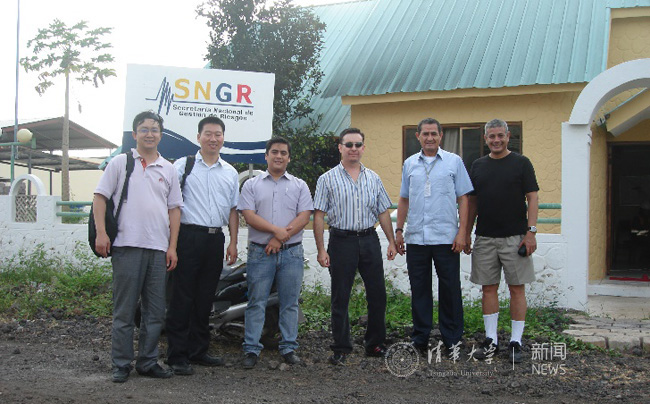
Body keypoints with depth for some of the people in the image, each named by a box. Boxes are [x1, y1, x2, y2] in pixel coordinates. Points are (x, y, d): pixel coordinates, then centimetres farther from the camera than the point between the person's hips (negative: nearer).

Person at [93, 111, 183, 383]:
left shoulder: (168, 169, 16)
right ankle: (121, 364, 10)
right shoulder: (120, 163, 7)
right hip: (127, 245, -3)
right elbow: (100, 197, 3)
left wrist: (172, 247, 6)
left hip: (158, 248, 4)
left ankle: (148, 362, 18)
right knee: (124, 309, 1)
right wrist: (101, 233, -9)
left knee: (155, 311, 7)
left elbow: (174, 209, 14)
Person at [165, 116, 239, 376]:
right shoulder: (183, 165, 3)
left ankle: (198, 350, 21)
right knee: (182, 297, -4)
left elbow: (233, 210, 18)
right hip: (189, 235, -4)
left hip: (216, 238, 5)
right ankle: (177, 356, 2)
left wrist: (233, 243, 11)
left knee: (205, 298, 11)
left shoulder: (230, 173, 16)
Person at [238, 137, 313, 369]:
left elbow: (304, 217, 0)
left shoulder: (299, 186, 11)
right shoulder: (252, 185, 8)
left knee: (289, 303, 6)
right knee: (256, 303, 1)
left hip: (291, 253, 1)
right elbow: (249, 215, -4)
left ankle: (289, 348, 15)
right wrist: (276, 230, -15)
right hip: (260, 252, -1)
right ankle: (251, 349, 7)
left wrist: (281, 238, -11)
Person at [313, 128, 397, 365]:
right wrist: (321, 249, -9)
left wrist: (392, 241, 7)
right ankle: (341, 348, 14)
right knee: (340, 298, 3)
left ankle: (375, 344, 20)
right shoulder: (328, 179, 0)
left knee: (377, 294, 6)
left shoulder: (373, 179, 11)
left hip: (369, 240, 3)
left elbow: (383, 212, 14)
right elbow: (319, 216, -3)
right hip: (342, 241, -3)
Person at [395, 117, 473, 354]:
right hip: (416, 237, 3)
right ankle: (420, 337, 18)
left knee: (449, 288, 3)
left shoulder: (454, 162, 3)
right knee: (419, 289, 8)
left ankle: (452, 338, 15)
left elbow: (463, 199, 1)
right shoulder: (409, 164, 11)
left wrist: (462, 232, -6)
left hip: (446, 237, -2)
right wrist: (399, 230, 10)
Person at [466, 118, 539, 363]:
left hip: (515, 237, -3)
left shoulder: (521, 163, 1)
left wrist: (531, 232, -11)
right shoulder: (478, 166, 11)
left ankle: (515, 342, 7)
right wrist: (466, 233, 10)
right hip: (485, 238, 4)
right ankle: (491, 341, 14)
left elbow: (532, 198, -3)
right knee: (488, 288, 6)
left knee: (517, 288, 0)